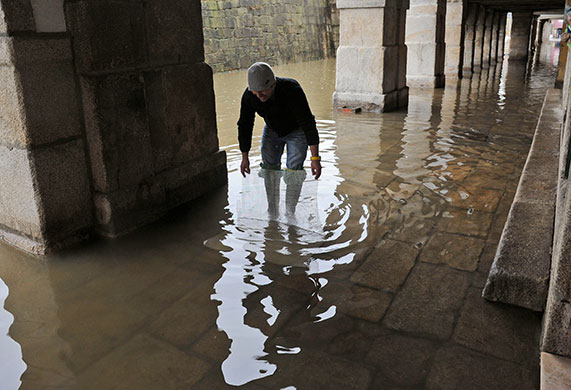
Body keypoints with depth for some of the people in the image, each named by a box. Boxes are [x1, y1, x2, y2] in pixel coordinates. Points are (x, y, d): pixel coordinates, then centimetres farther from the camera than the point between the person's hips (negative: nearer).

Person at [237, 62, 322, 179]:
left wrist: (315, 158, -37)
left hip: (296, 130, -3)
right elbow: (244, 126, -12)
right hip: (272, 130, 4)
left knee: (294, 169, -12)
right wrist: (245, 157, -7)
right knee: (269, 168, -2)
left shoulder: (292, 90, -36)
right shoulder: (249, 95, -25)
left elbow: (308, 123, -35)